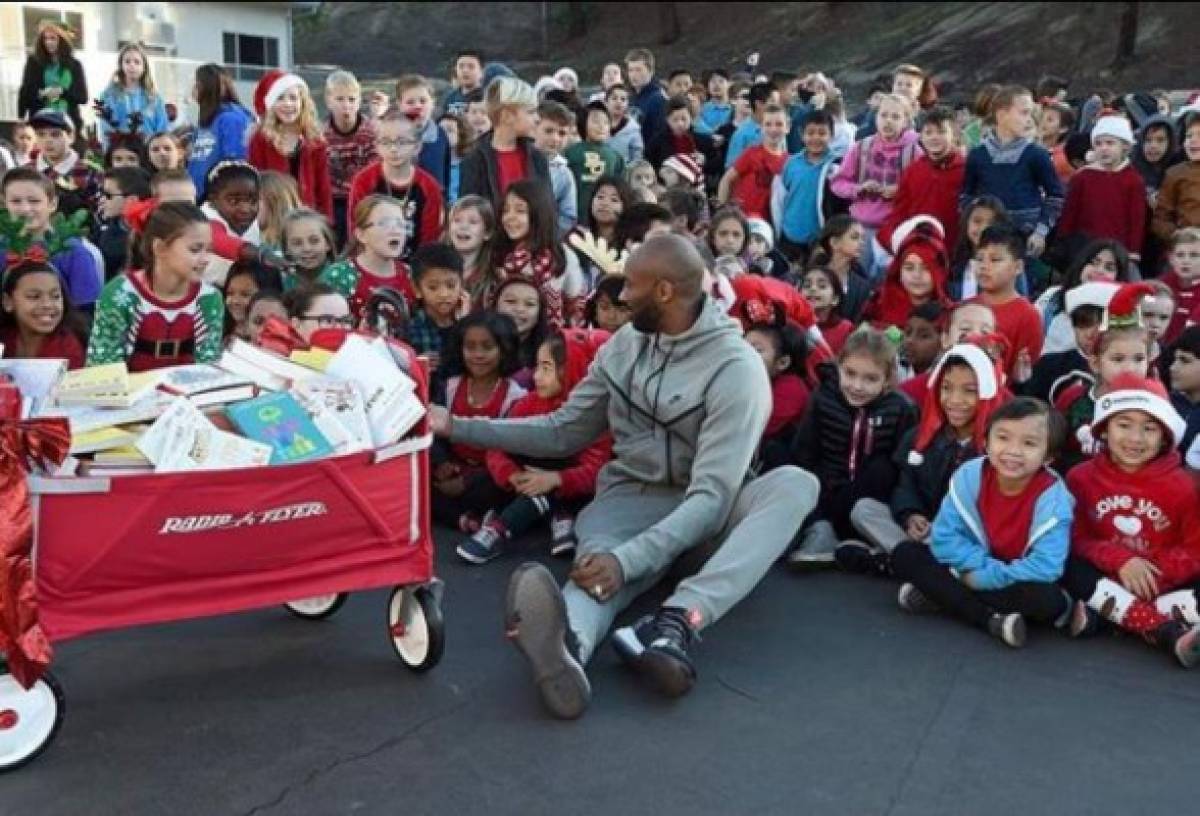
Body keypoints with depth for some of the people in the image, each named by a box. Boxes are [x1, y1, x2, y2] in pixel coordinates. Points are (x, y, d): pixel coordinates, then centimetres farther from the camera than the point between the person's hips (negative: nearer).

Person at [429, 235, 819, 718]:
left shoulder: (736, 367, -16)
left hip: (706, 512, -2)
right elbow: (563, 433, 13)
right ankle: (566, 645, -70)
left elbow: (712, 495, -25)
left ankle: (677, 621, -51)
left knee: (796, 484, -32)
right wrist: (458, 427, 6)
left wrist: (628, 559, -40)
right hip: (632, 500, 2)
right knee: (600, 564, -34)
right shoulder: (622, 347, 3)